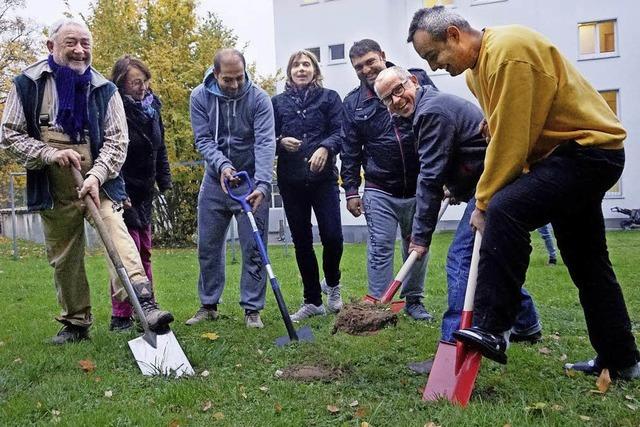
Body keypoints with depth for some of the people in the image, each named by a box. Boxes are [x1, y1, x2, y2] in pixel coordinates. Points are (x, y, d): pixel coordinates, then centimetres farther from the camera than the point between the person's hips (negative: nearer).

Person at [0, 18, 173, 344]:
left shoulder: (104, 89, 2)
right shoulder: (27, 84, 1)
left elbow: (117, 140, -3)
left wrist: (96, 176, -18)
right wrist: (49, 153, -15)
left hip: (99, 184, -1)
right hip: (54, 192, 1)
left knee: (117, 234, -23)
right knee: (64, 259, 9)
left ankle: (143, 303, -34)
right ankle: (76, 323, 23)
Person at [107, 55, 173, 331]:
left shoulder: (151, 107, 8)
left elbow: (159, 148, 17)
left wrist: (165, 182, 13)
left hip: (143, 193, 8)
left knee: (144, 252, 12)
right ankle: (120, 317, 0)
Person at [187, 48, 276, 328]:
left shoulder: (258, 98, -14)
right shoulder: (200, 97, -6)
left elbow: (265, 143, -23)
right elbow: (203, 139, -8)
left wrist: (263, 184, -36)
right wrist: (222, 164, -28)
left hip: (251, 182, -3)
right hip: (215, 181, 3)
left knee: (253, 249, -1)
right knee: (208, 247, 9)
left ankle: (252, 309, 10)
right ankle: (209, 305, 24)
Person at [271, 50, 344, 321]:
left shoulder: (329, 97, 8)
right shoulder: (278, 102, 13)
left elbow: (340, 132, -3)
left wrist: (325, 147, -23)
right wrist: (281, 142, -11)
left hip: (323, 178, -2)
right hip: (291, 181, 2)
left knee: (332, 236, -9)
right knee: (301, 241, 6)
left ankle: (332, 283, 23)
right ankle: (313, 301, 18)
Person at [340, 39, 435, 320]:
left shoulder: (418, 80, 0)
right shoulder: (353, 103, 3)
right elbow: (350, 150, 6)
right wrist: (351, 189, 3)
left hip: (419, 186, 1)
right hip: (379, 191, -1)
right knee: (380, 249, -2)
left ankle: (413, 300, 28)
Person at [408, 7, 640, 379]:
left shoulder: (507, 50, -21)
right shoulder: (477, 67, 11)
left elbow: (510, 141, -23)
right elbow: (502, 137, 13)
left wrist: (485, 202, -16)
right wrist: (488, 199, 2)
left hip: (588, 149, -11)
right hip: (580, 154, 11)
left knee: (506, 212, -30)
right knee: (587, 263, 15)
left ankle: (491, 330, -28)